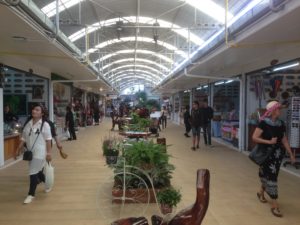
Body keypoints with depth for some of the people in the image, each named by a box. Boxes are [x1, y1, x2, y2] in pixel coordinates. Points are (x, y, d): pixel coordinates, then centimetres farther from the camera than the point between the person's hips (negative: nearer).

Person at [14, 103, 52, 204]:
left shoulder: (45, 125, -11)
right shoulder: (28, 124, 7)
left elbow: (48, 140, -12)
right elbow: (23, 139, 11)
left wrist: (49, 153, -15)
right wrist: (18, 150, 8)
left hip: (40, 153, -6)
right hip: (30, 152, 7)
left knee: (34, 173, -5)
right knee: (38, 171, 19)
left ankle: (31, 194, 9)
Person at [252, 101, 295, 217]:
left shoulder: (281, 124, 3)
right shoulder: (264, 123, -15)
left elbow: (284, 140, 8)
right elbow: (254, 138, -17)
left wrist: (291, 154, 6)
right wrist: (269, 141, -21)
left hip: (278, 153, 6)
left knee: (269, 175, 16)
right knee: (271, 176, -5)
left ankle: (261, 192, 42)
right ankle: (274, 205, 3)